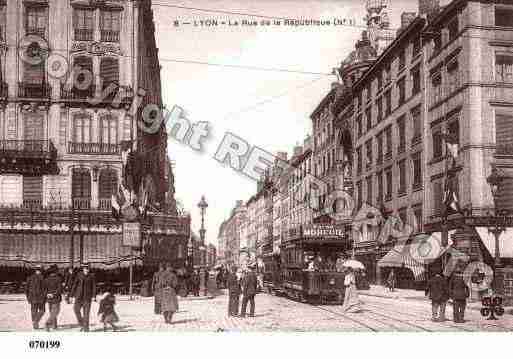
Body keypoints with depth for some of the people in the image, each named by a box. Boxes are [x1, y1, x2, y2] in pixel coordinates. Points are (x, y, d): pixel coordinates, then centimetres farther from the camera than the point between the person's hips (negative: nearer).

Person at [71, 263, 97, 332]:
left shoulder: (91, 276, -1)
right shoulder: (79, 275, 3)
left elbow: (94, 286, -1)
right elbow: (75, 284, 7)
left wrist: (94, 296, -8)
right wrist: (73, 294, 5)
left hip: (87, 296, -2)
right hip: (79, 295, 2)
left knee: (86, 312, -2)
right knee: (76, 308, -7)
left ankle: (86, 327, 6)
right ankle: (82, 324, 9)